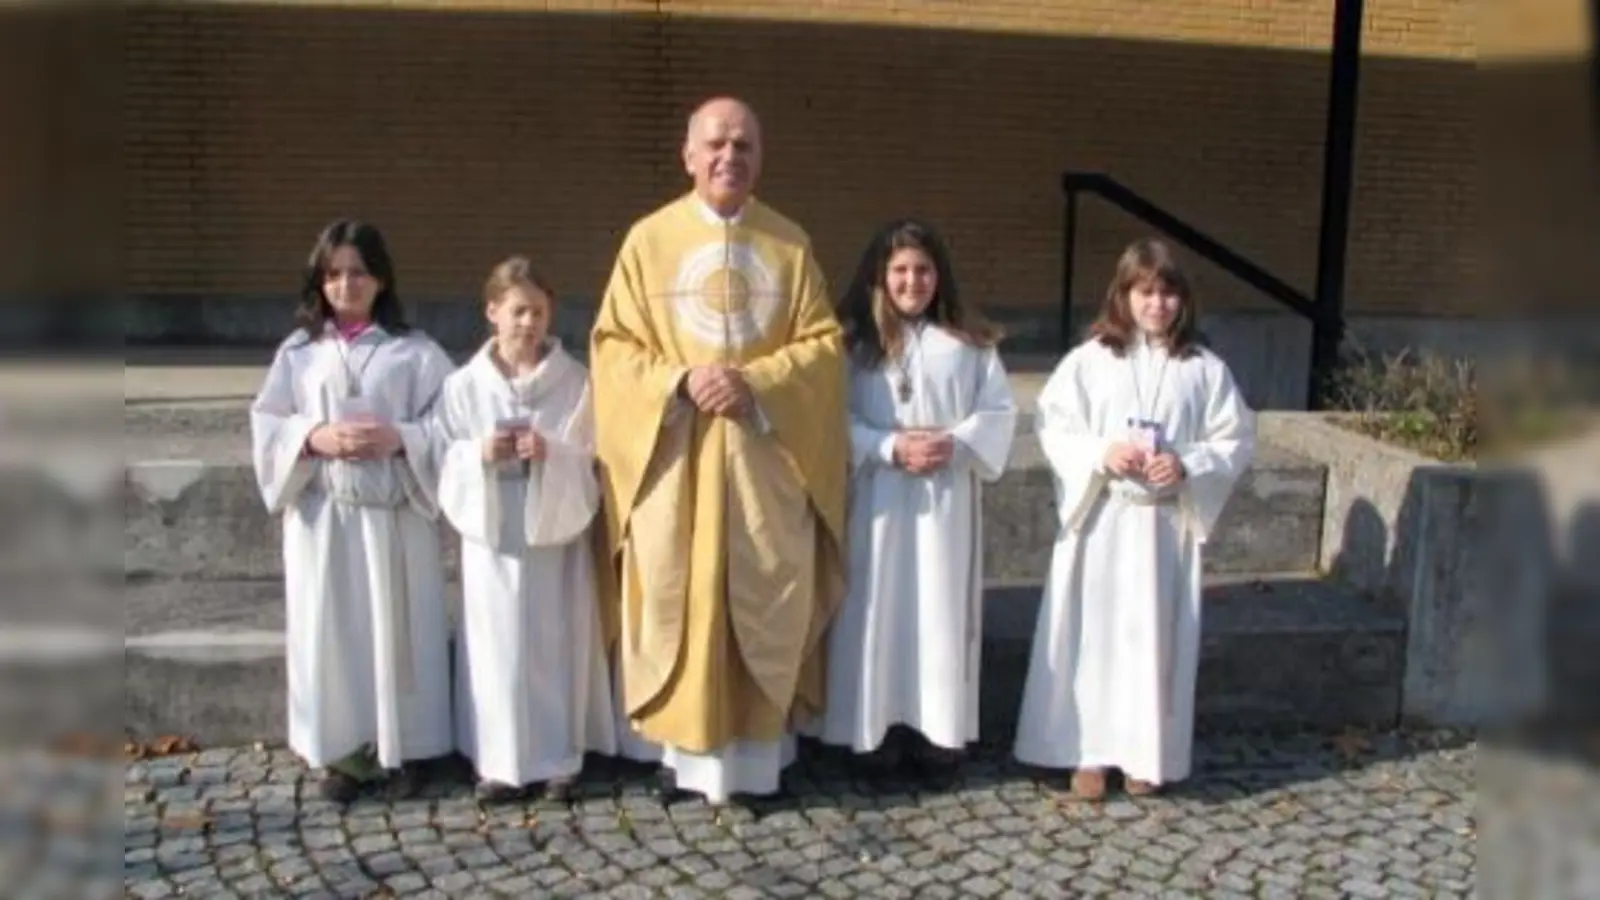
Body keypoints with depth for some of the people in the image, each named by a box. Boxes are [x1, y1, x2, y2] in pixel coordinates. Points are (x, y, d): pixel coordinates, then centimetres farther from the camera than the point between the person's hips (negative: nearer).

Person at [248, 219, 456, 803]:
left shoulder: (414, 350, 2)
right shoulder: (299, 351, 6)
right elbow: (266, 425, 4)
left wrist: (398, 439, -17)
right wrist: (315, 437, -13)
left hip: (395, 514, -1)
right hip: (321, 515, 1)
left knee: (397, 629, 4)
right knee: (331, 632, 5)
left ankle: (400, 750, 16)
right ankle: (341, 752, 17)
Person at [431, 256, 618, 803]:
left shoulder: (575, 381, -2)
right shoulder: (463, 385, 1)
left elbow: (593, 460, -2)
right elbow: (445, 463, 2)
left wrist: (551, 455, -19)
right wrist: (481, 455, -16)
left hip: (556, 529, -1)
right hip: (491, 533, 1)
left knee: (557, 645, 6)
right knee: (498, 648, 5)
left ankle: (560, 758, 19)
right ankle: (500, 761, 18)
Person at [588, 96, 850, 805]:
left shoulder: (790, 244, 6)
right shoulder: (649, 240, 3)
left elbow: (823, 344, 3)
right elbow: (613, 343, 1)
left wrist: (755, 383, -14)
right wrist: (679, 381, -16)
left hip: (767, 457, 1)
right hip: (674, 455, -1)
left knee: (769, 602, 4)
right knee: (680, 600, 2)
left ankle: (761, 750, 16)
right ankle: (685, 747, 14)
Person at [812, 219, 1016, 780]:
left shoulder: (969, 343, 7)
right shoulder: (854, 341, 2)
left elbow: (999, 412, 4)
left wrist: (955, 444, -13)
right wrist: (891, 447, -17)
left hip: (948, 500, 1)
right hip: (877, 498, -1)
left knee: (942, 612, 3)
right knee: (878, 610, 1)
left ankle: (938, 733, 11)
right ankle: (878, 729, 10)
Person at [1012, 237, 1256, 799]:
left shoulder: (1205, 369, 1)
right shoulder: (1089, 359, -1)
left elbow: (1237, 441, 3)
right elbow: (1053, 427, -1)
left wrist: (1188, 465, -13)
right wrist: (1100, 455, -16)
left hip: (1167, 523, 1)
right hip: (1099, 518, -1)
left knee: (1156, 636, 6)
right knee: (1092, 631, 3)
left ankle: (1146, 753, 20)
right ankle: (1088, 750, 14)